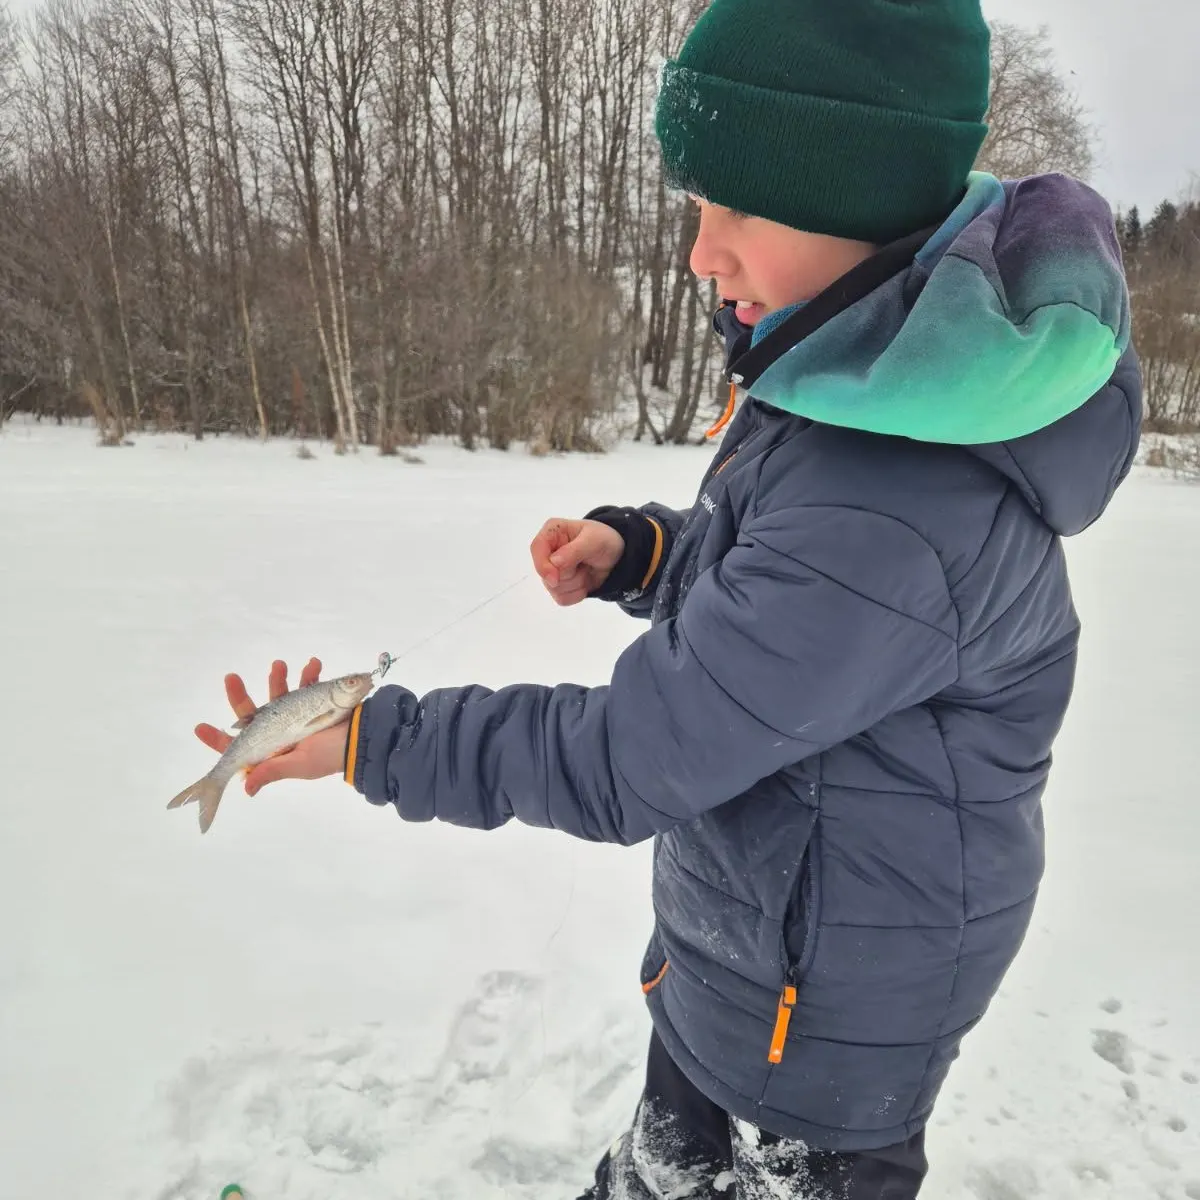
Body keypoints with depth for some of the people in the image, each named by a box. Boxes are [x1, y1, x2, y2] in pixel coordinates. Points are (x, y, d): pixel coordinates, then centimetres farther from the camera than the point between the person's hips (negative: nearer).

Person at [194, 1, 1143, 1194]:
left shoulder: (886, 515, -37)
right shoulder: (881, 368, -6)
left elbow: (625, 763, -29)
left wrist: (370, 742, -17)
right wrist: (637, 552, -11)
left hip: (830, 995, -8)